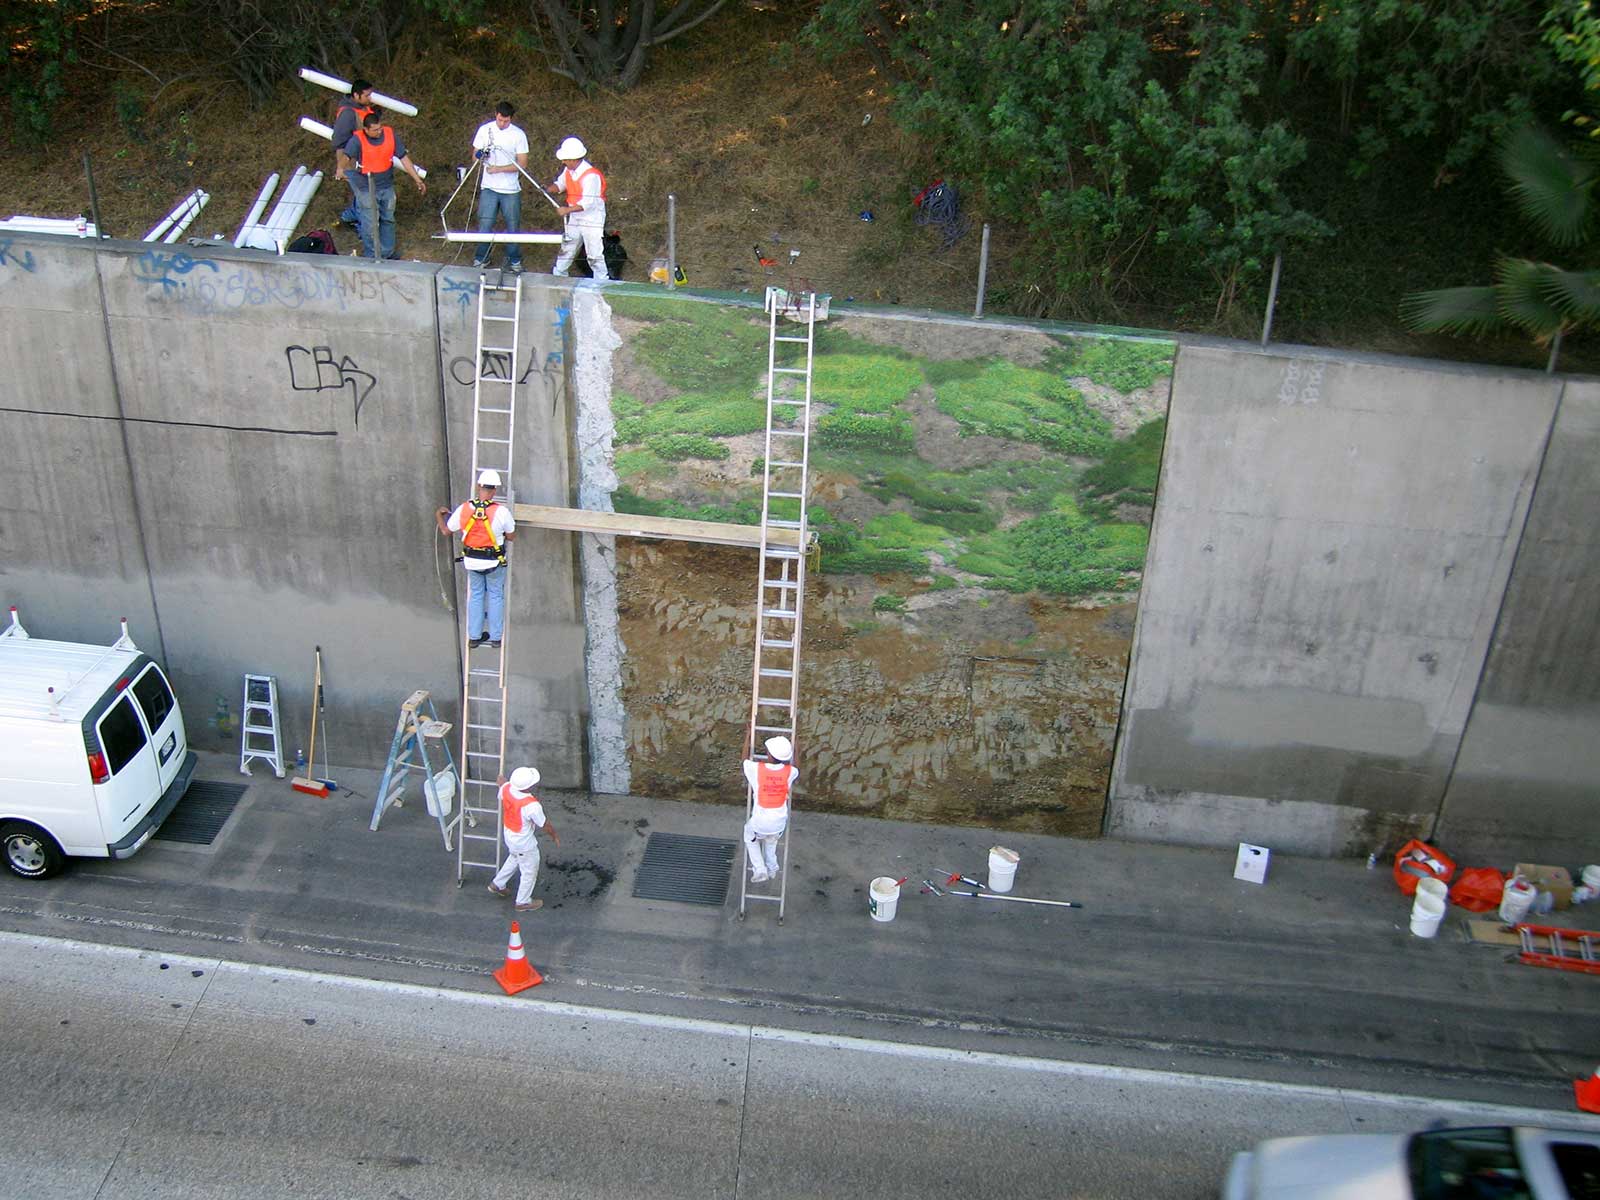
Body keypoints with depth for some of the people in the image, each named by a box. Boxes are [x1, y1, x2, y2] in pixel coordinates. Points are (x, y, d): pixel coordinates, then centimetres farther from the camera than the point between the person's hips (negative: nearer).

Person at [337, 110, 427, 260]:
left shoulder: (390, 134, -9)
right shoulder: (358, 140, -20)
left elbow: (404, 158, -3)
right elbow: (346, 156, -35)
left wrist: (418, 180, -2)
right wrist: (341, 168, -56)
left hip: (387, 187, 4)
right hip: (367, 190, -4)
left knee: (388, 220, 19)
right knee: (369, 224, 4)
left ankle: (387, 253, 36)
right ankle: (370, 257, 21)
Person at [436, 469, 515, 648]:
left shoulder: (463, 509, -12)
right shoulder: (502, 511, -21)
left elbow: (446, 531, 2)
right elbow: (511, 536, -8)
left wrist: (438, 516, 22)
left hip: (472, 561, 3)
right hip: (494, 562, -2)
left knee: (475, 595, 20)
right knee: (496, 596, 15)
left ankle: (474, 637, 26)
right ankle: (495, 638, 21)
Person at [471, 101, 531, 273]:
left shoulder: (518, 135, -4)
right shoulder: (484, 130, 1)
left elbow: (522, 164, -7)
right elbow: (474, 156, 7)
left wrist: (498, 169, -16)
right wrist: (480, 155, -18)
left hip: (511, 189, -1)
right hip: (489, 188, 1)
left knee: (513, 226, 5)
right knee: (484, 225, -1)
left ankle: (514, 260, 19)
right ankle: (481, 258, 15)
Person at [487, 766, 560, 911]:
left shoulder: (506, 788, -22)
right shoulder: (531, 806, -38)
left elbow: (501, 779, 6)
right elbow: (545, 825, -21)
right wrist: (555, 835, -1)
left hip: (508, 834, 7)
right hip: (524, 843, -7)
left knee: (514, 859, 36)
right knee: (529, 872, 19)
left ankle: (497, 884, 52)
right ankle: (523, 902, 38)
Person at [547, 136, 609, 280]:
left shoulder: (591, 176, -26)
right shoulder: (568, 170, -2)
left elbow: (588, 203, -29)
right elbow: (560, 184, 13)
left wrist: (567, 210, -28)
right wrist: (549, 189, -10)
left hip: (592, 221, -8)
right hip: (574, 220, 8)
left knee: (595, 255, -2)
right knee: (565, 250, 18)